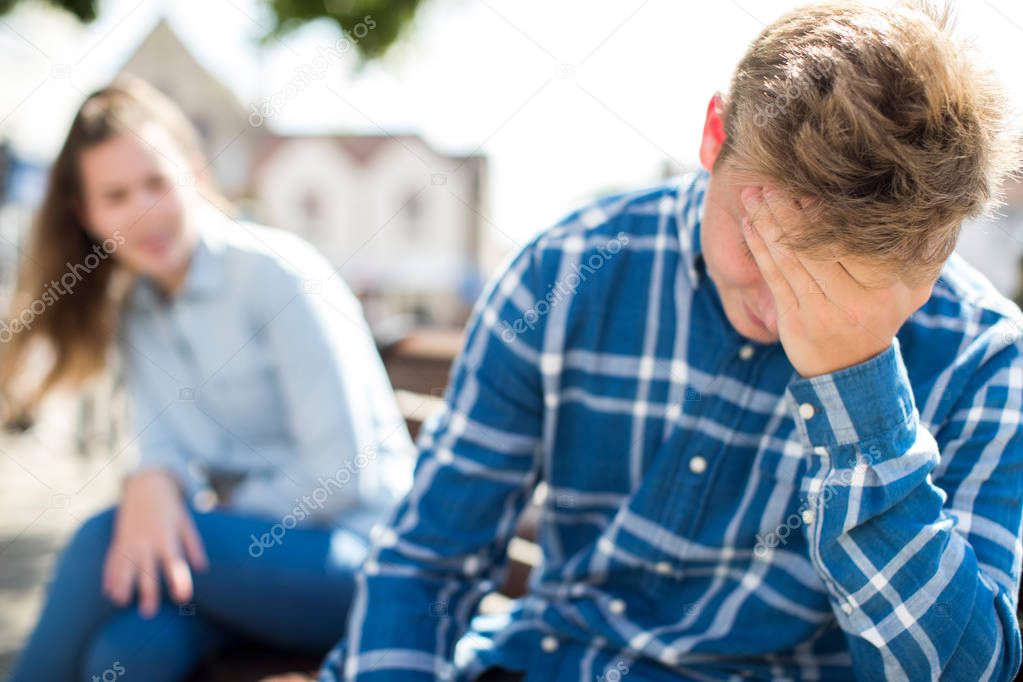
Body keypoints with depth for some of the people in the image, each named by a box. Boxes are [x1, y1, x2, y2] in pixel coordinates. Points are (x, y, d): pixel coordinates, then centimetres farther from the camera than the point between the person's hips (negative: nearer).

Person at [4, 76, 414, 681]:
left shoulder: (277, 273, -12)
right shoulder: (132, 309, 10)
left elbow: (343, 473, -15)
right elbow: (162, 443, 0)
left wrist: (218, 514, -8)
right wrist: (152, 482, -23)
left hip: (355, 555, -5)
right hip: (254, 542, 5)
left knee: (104, 541, -23)